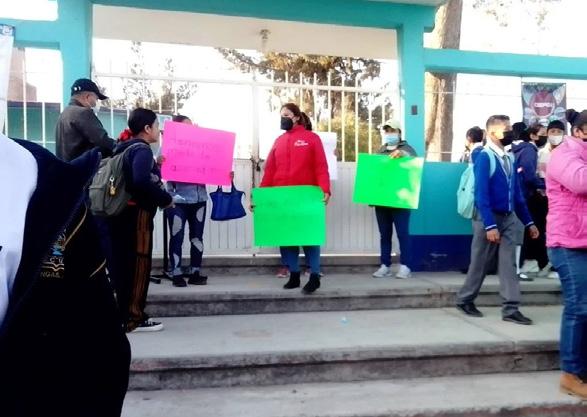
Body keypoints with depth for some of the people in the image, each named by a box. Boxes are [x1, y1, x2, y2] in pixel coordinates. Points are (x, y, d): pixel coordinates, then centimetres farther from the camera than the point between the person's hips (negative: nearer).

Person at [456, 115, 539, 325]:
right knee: (480, 263, 5)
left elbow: (517, 193, 12)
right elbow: (481, 194, -19)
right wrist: (490, 225, -24)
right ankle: (464, 299, 23)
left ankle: (511, 309, 5)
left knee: (509, 263, 2)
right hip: (488, 217, -6)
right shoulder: (484, 158, -13)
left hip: (508, 218, 6)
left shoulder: (510, 159, 8)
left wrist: (528, 222, 11)